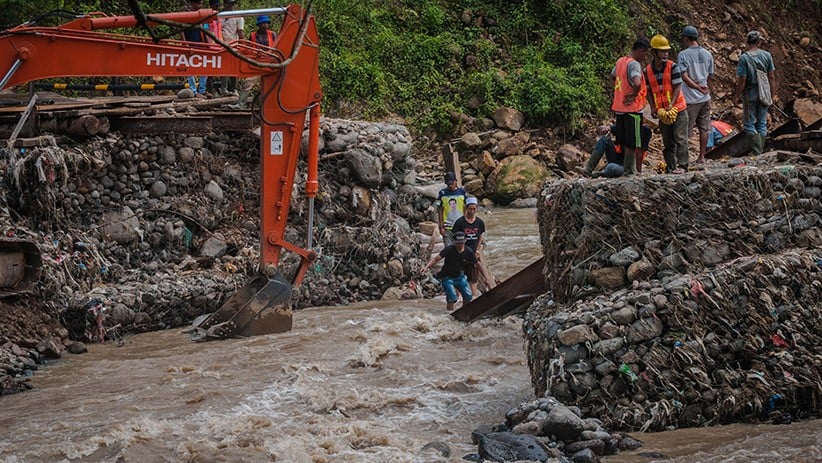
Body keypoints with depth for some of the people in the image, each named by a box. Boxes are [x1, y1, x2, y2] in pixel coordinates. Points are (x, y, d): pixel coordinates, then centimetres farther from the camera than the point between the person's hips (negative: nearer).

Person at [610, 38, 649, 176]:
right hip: (632, 108, -8)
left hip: (619, 108, 8)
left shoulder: (620, 61, 10)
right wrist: (634, 95, -15)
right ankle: (630, 172, 2)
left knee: (623, 142, 14)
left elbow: (612, 78, 28)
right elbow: (637, 83, -34)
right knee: (632, 144, -1)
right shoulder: (634, 64, -17)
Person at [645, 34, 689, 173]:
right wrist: (653, 107, -3)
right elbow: (649, 91, 10)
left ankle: (682, 165, -4)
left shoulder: (673, 67, -8)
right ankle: (671, 166, 13)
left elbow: (677, 87, -10)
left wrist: (671, 105, -19)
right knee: (668, 141, 7)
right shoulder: (648, 71, 2)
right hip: (662, 112, 3)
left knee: (680, 138, -6)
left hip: (677, 109, -3)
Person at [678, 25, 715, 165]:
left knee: (685, 130, 1)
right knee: (704, 129, 10)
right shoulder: (707, 54, 6)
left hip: (690, 99, -5)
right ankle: (702, 156, 14)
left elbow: (684, 77, -19)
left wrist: (698, 88, -14)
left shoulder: (683, 55, -11)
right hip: (705, 98, 5)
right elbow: (711, 76, 11)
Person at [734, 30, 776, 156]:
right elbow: (771, 77, 2)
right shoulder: (767, 55, -2)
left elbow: (742, 79, -13)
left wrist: (737, 95, -1)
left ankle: (757, 151, -6)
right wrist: (773, 93, 11)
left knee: (749, 124, 3)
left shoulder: (744, 58, -13)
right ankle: (761, 151, 16)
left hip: (750, 95, -4)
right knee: (762, 124, 13)